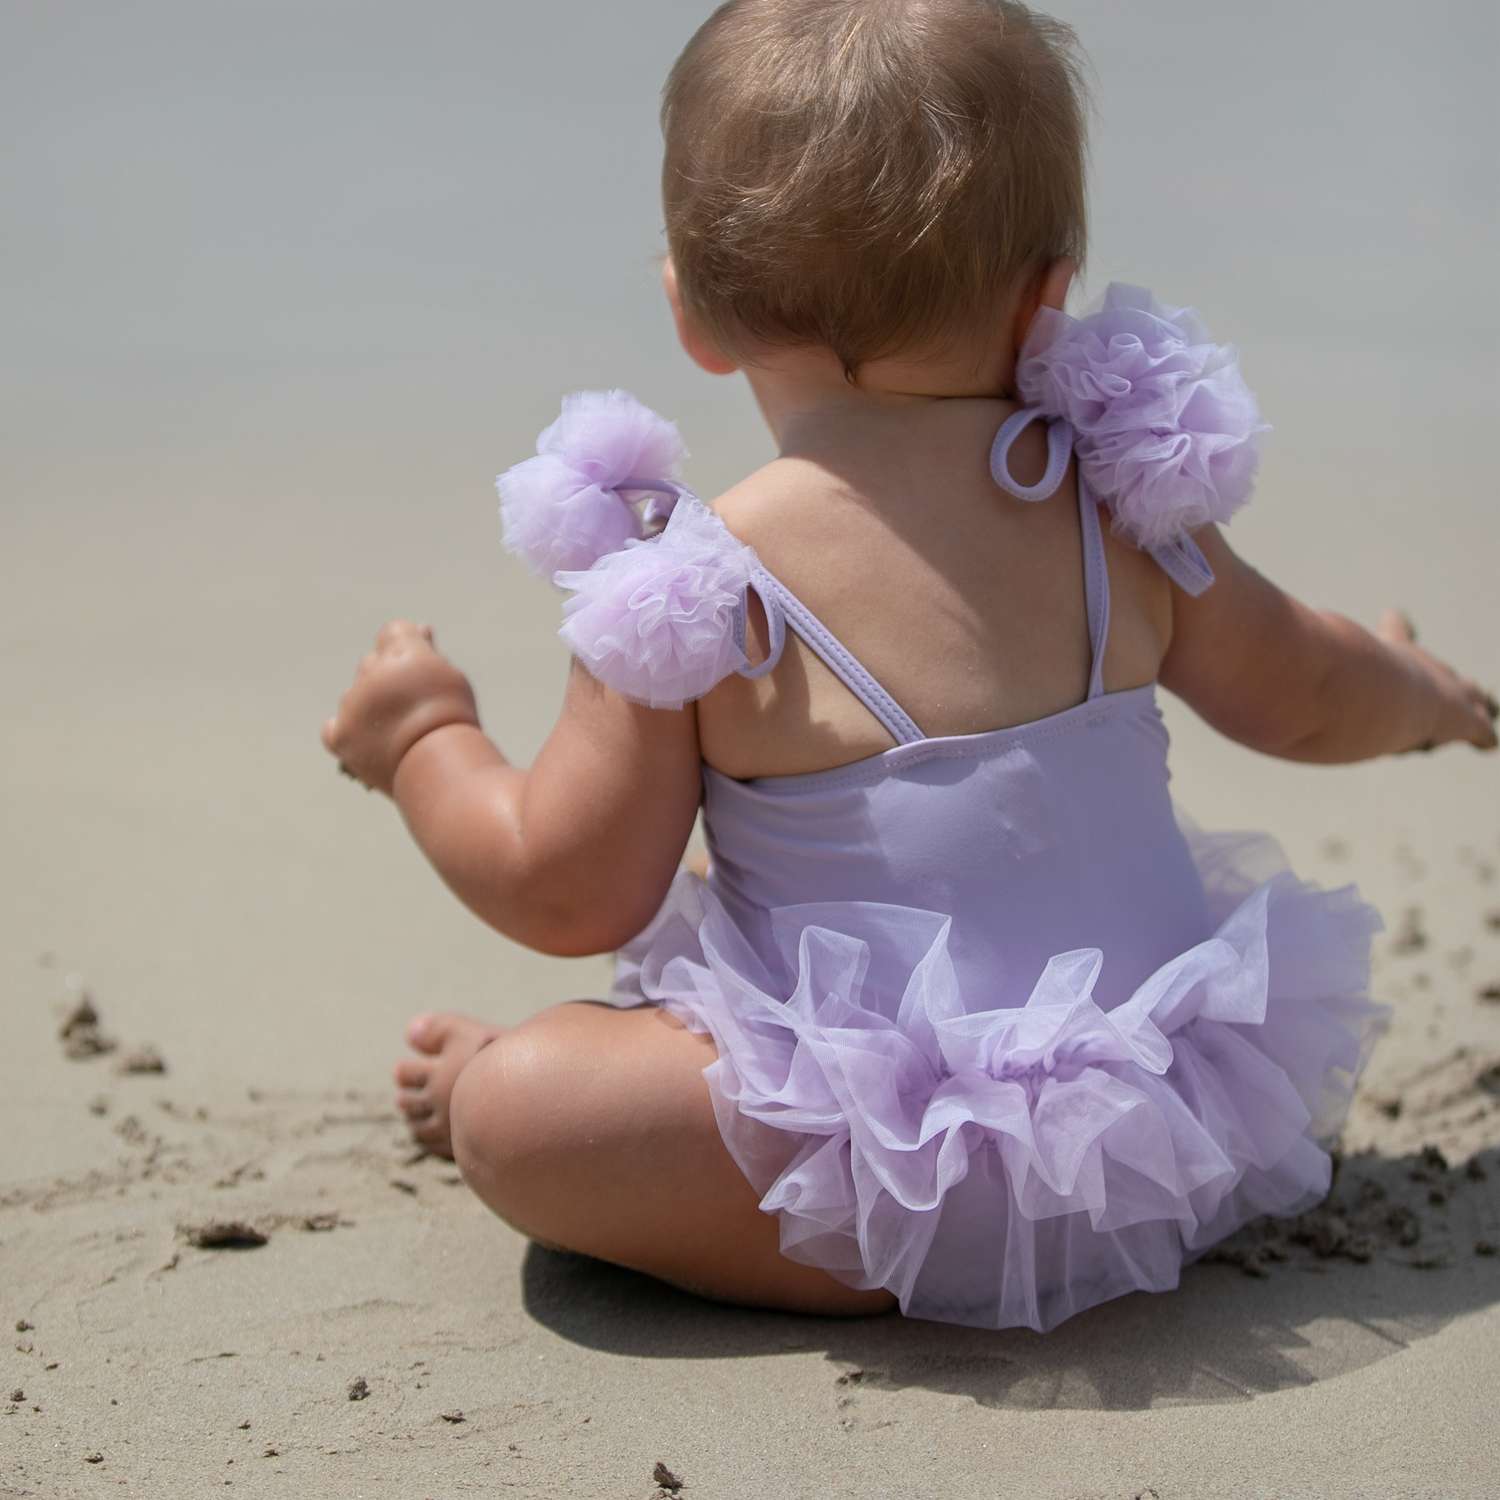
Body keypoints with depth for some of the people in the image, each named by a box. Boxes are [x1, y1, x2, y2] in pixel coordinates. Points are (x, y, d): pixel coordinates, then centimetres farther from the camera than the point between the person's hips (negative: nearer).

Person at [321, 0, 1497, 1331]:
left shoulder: (696, 590, -15)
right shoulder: (1118, 508, 0)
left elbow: (566, 894, -8)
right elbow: (1306, 698, 16)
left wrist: (425, 740, 11)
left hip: (932, 1190, -5)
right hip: (1187, 1143, 6)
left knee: (510, 1105, -9)